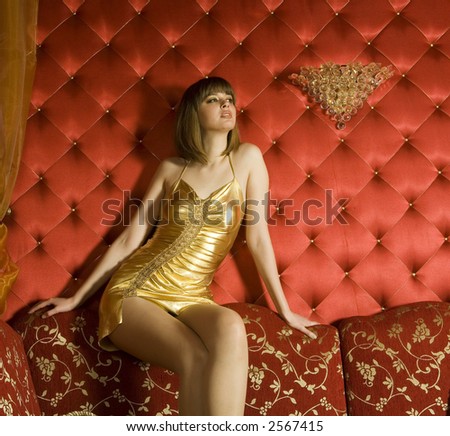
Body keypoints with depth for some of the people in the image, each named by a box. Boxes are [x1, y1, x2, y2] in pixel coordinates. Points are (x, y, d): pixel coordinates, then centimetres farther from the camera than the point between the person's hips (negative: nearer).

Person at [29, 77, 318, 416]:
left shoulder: (247, 158, 7)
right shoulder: (171, 169, 9)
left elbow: (258, 238, 7)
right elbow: (129, 239, 12)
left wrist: (285, 311, 7)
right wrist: (76, 299, 12)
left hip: (189, 298, 1)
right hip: (134, 290, 0)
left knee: (231, 327, -38)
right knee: (197, 358, -33)